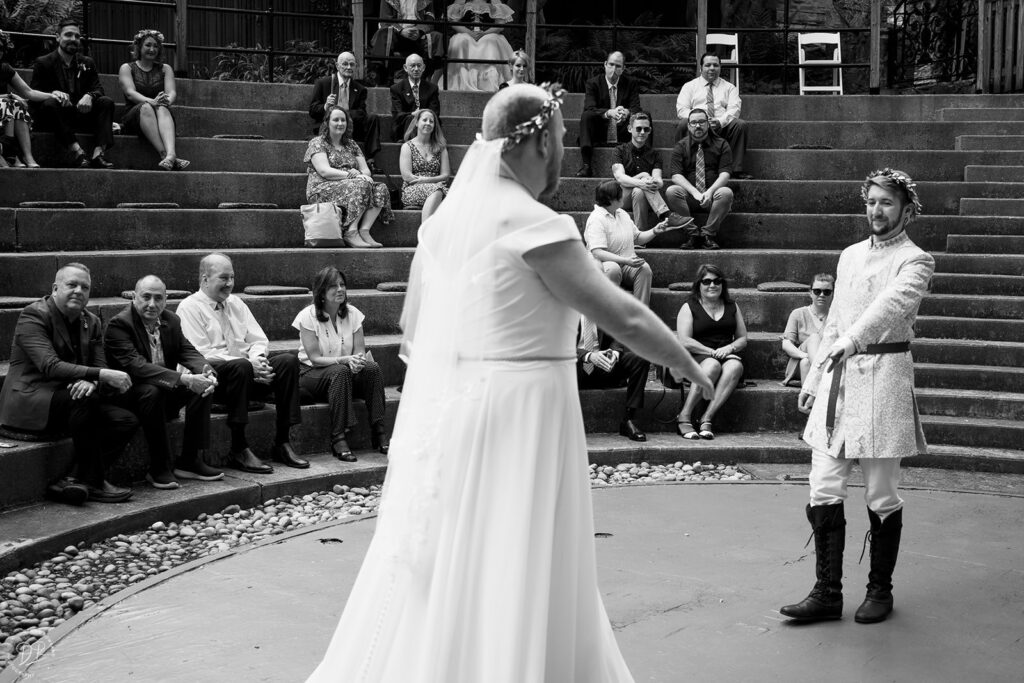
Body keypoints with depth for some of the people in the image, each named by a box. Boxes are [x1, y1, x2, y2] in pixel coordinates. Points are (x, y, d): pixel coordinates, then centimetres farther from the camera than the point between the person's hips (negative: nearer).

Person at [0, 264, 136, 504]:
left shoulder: (92, 323, 12)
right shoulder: (33, 315, -10)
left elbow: (100, 368, 4)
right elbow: (50, 366, -24)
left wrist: (91, 383, -22)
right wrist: (101, 375, -32)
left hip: (71, 400, 7)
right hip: (29, 401, -7)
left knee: (126, 421, -15)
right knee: (82, 400, -35)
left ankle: (71, 481, -19)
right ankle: (94, 483, -24)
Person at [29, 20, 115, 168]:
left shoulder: (87, 63, 17)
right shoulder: (43, 63, 6)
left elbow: (97, 88, 5)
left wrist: (89, 96, -20)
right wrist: (53, 93, -25)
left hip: (82, 114, 3)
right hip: (55, 117, -3)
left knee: (106, 102, -20)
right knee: (50, 103, -35)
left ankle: (98, 153, -35)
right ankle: (76, 151, -44)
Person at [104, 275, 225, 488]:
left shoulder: (171, 321, 6)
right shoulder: (118, 325, -18)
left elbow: (187, 351, 1)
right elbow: (135, 365, -29)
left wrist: (207, 372, -24)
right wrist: (183, 378, -38)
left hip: (166, 392, 7)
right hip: (127, 396, -7)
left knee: (204, 384, -13)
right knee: (152, 391, -36)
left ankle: (190, 461, -9)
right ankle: (159, 469, -26)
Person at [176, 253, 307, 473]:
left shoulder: (236, 303, 20)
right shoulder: (189, 307, -2)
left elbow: (258, 340, 15)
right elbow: (201, 353, -13)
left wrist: (257, 360, -10)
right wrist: (248, 364, -19)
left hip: (248, 372, 7)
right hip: (213, 377, -7)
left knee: (289, 360, -17)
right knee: (241, 367, -38)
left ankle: (282, 443, -16)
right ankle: (239, 451, -31)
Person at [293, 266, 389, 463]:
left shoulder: (352, 314, 1)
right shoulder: (308, 316, -11)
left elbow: (360, 351, -2)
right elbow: (315, 358, -16)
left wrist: (358, 361, -27)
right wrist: (345, 360, -29)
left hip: (346, 370, 4)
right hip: (312, 373, -4)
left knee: (373, 368, -26)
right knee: (340, 372, -37)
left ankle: (379, 432, -27)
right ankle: (338, 438, -39)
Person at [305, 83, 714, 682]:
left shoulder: (444, 218, 7)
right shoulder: (535, 224, -15)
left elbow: (411, 331, 13)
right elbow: (624, 317, -13)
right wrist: (692, 367, 1)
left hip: (438, 405, 8)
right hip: (514, 411, -7)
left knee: (435, 577, 16)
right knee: (506, 581, 2)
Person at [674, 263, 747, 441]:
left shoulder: (732, 307, 19)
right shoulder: (689, 308, 7)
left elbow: (742, 339, 17)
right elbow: (685, 341, -5)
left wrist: (729, 348, -6)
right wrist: (712, 352, -14)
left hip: (728, 354, 3)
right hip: (698, 356, -3)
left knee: (735, 366, -33)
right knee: (712, 365, -38)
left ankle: (707, 418, -37)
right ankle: (684, 417, -34)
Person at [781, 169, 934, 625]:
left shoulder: (915, 261, -3)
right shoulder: (850, 256, 17)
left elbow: (891, 304, -24)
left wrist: (851, 341, -40)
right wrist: (813, 378, 16)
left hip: (883, 374, -5)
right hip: (838, 375, 6)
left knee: (881, 496, 3)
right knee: (824, 492, 1)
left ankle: (880, 591, 17)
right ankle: (827, 593, 7)